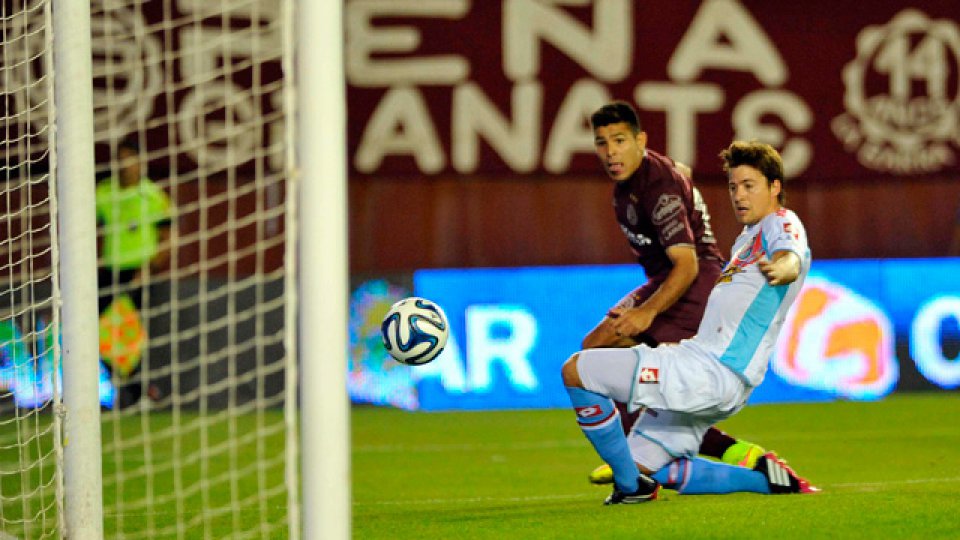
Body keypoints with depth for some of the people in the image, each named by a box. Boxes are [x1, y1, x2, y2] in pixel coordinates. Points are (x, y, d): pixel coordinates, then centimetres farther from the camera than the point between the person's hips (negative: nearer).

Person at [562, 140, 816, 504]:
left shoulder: (783, 225, -5)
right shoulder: (747, 238, 24)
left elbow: (792, 258, -32)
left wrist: (780, 268, -54)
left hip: (711, 373, -10)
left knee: (575, 371, -12)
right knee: (649, 469, 15)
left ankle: (630, 485, -3)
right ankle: (764, 478, 14)